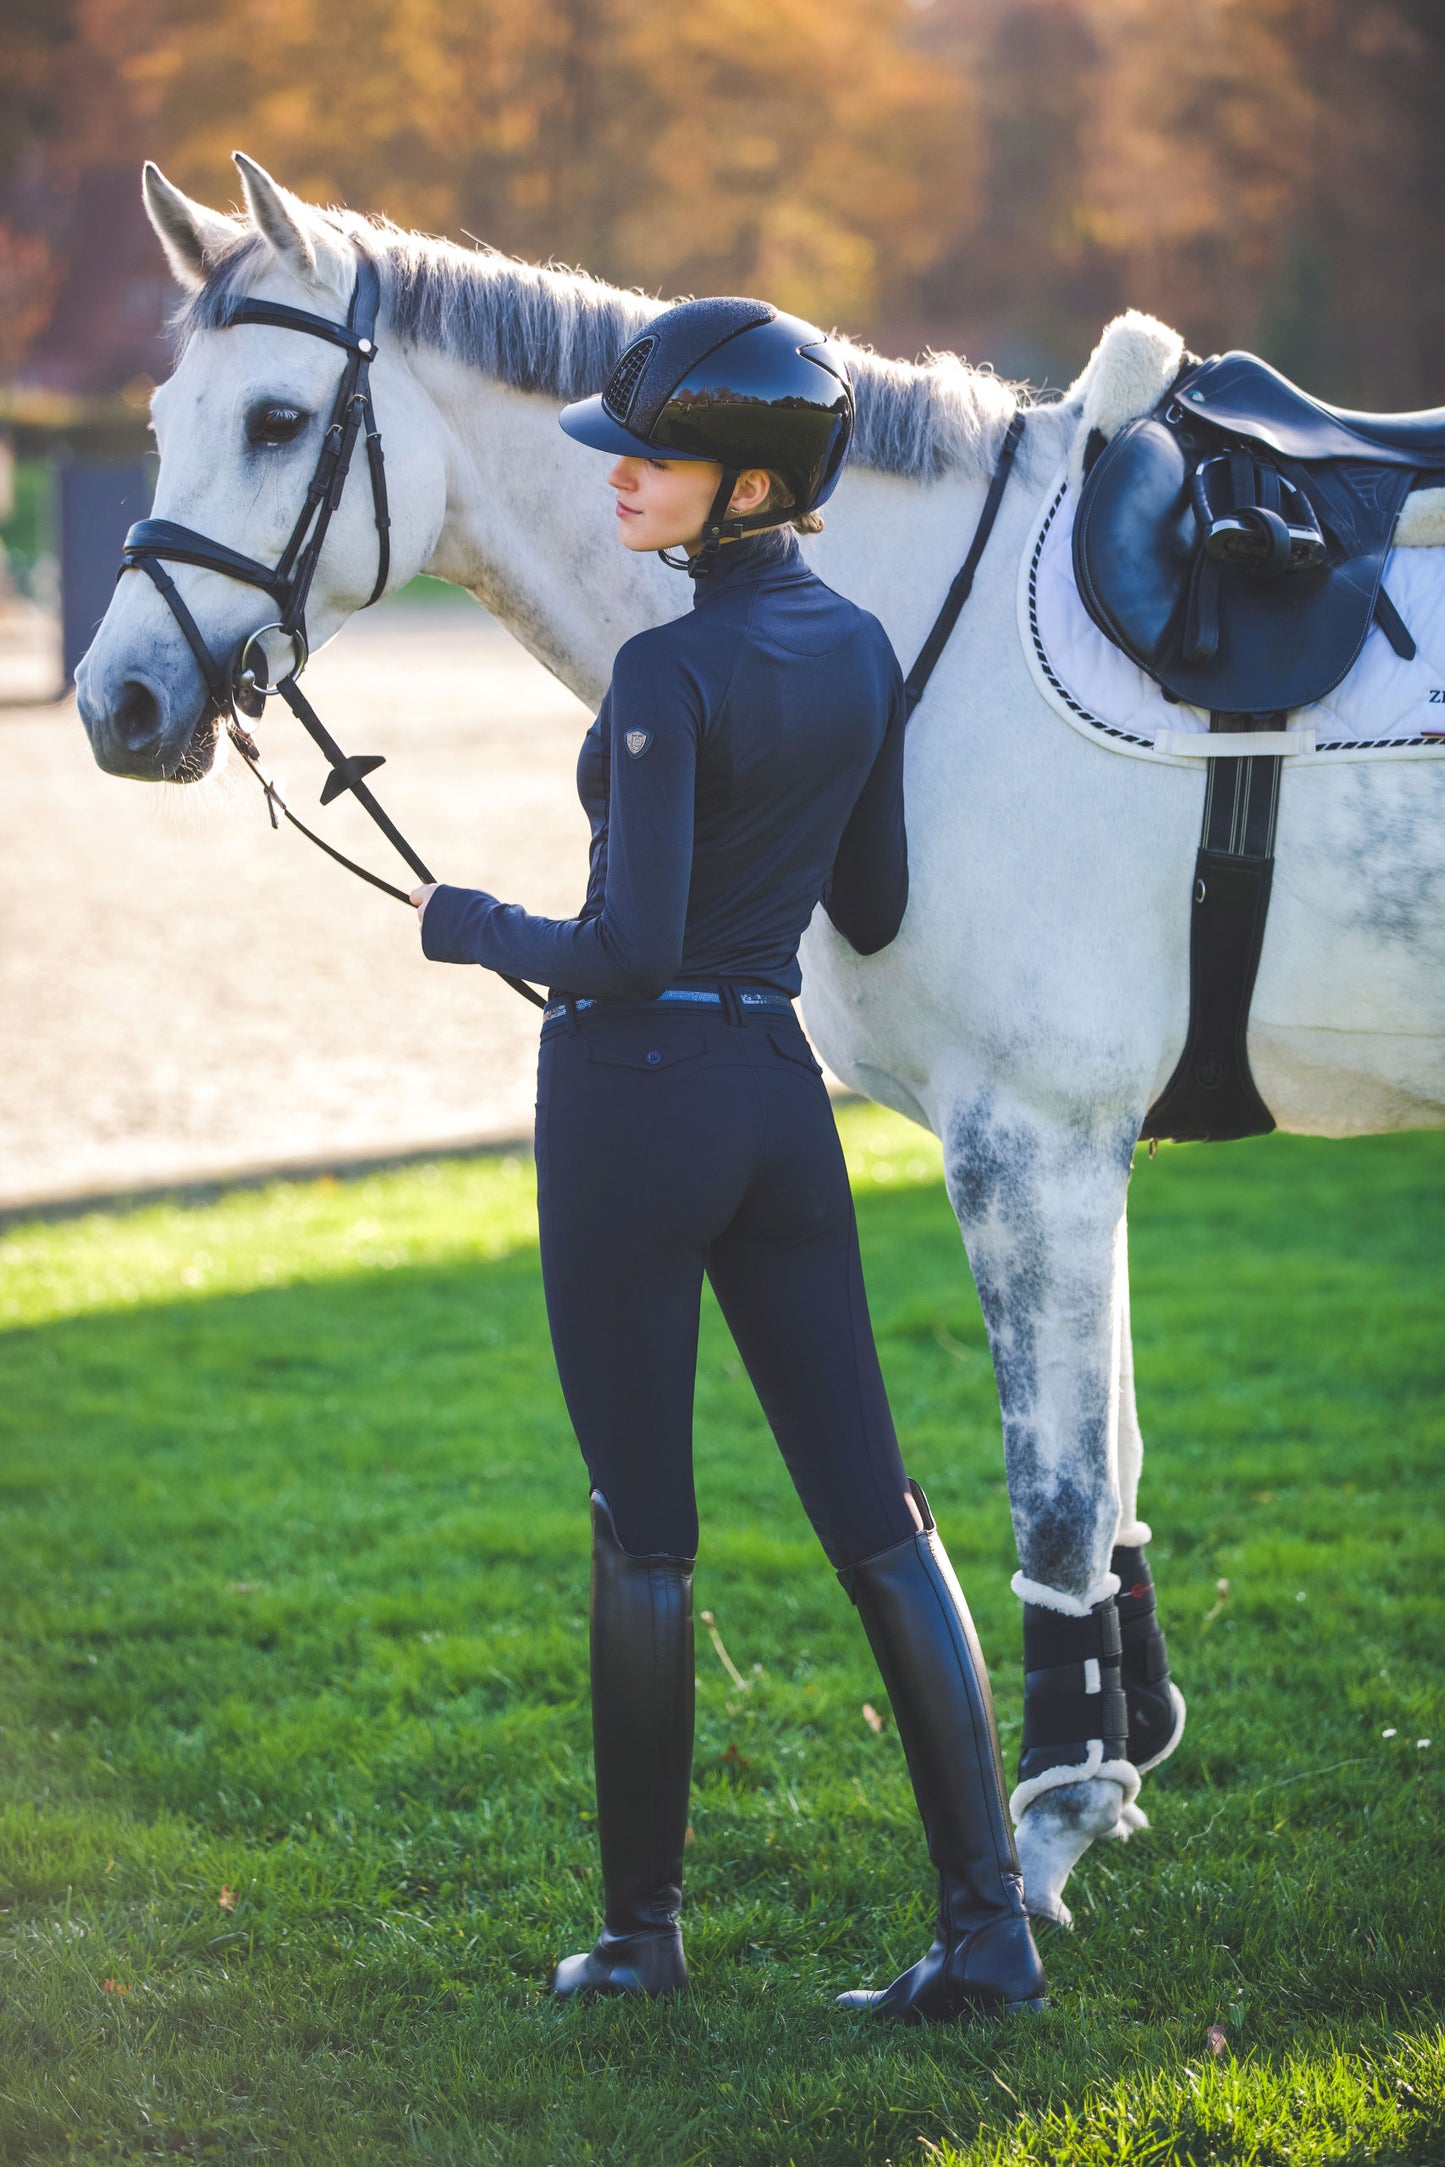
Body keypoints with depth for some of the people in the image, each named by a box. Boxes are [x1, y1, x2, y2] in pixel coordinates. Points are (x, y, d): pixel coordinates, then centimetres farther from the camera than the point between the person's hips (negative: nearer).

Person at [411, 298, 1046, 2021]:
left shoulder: (669, 672, -18)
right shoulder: (860, 649, 6)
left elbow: (627, 951, -20)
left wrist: (474, 927, -3)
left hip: (635, 1091, -7)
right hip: (782, 1096, 7)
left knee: (643, 1530, 4)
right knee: (874, 1513, 6)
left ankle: (641, 1928, 15)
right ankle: (990, 1922, 2)